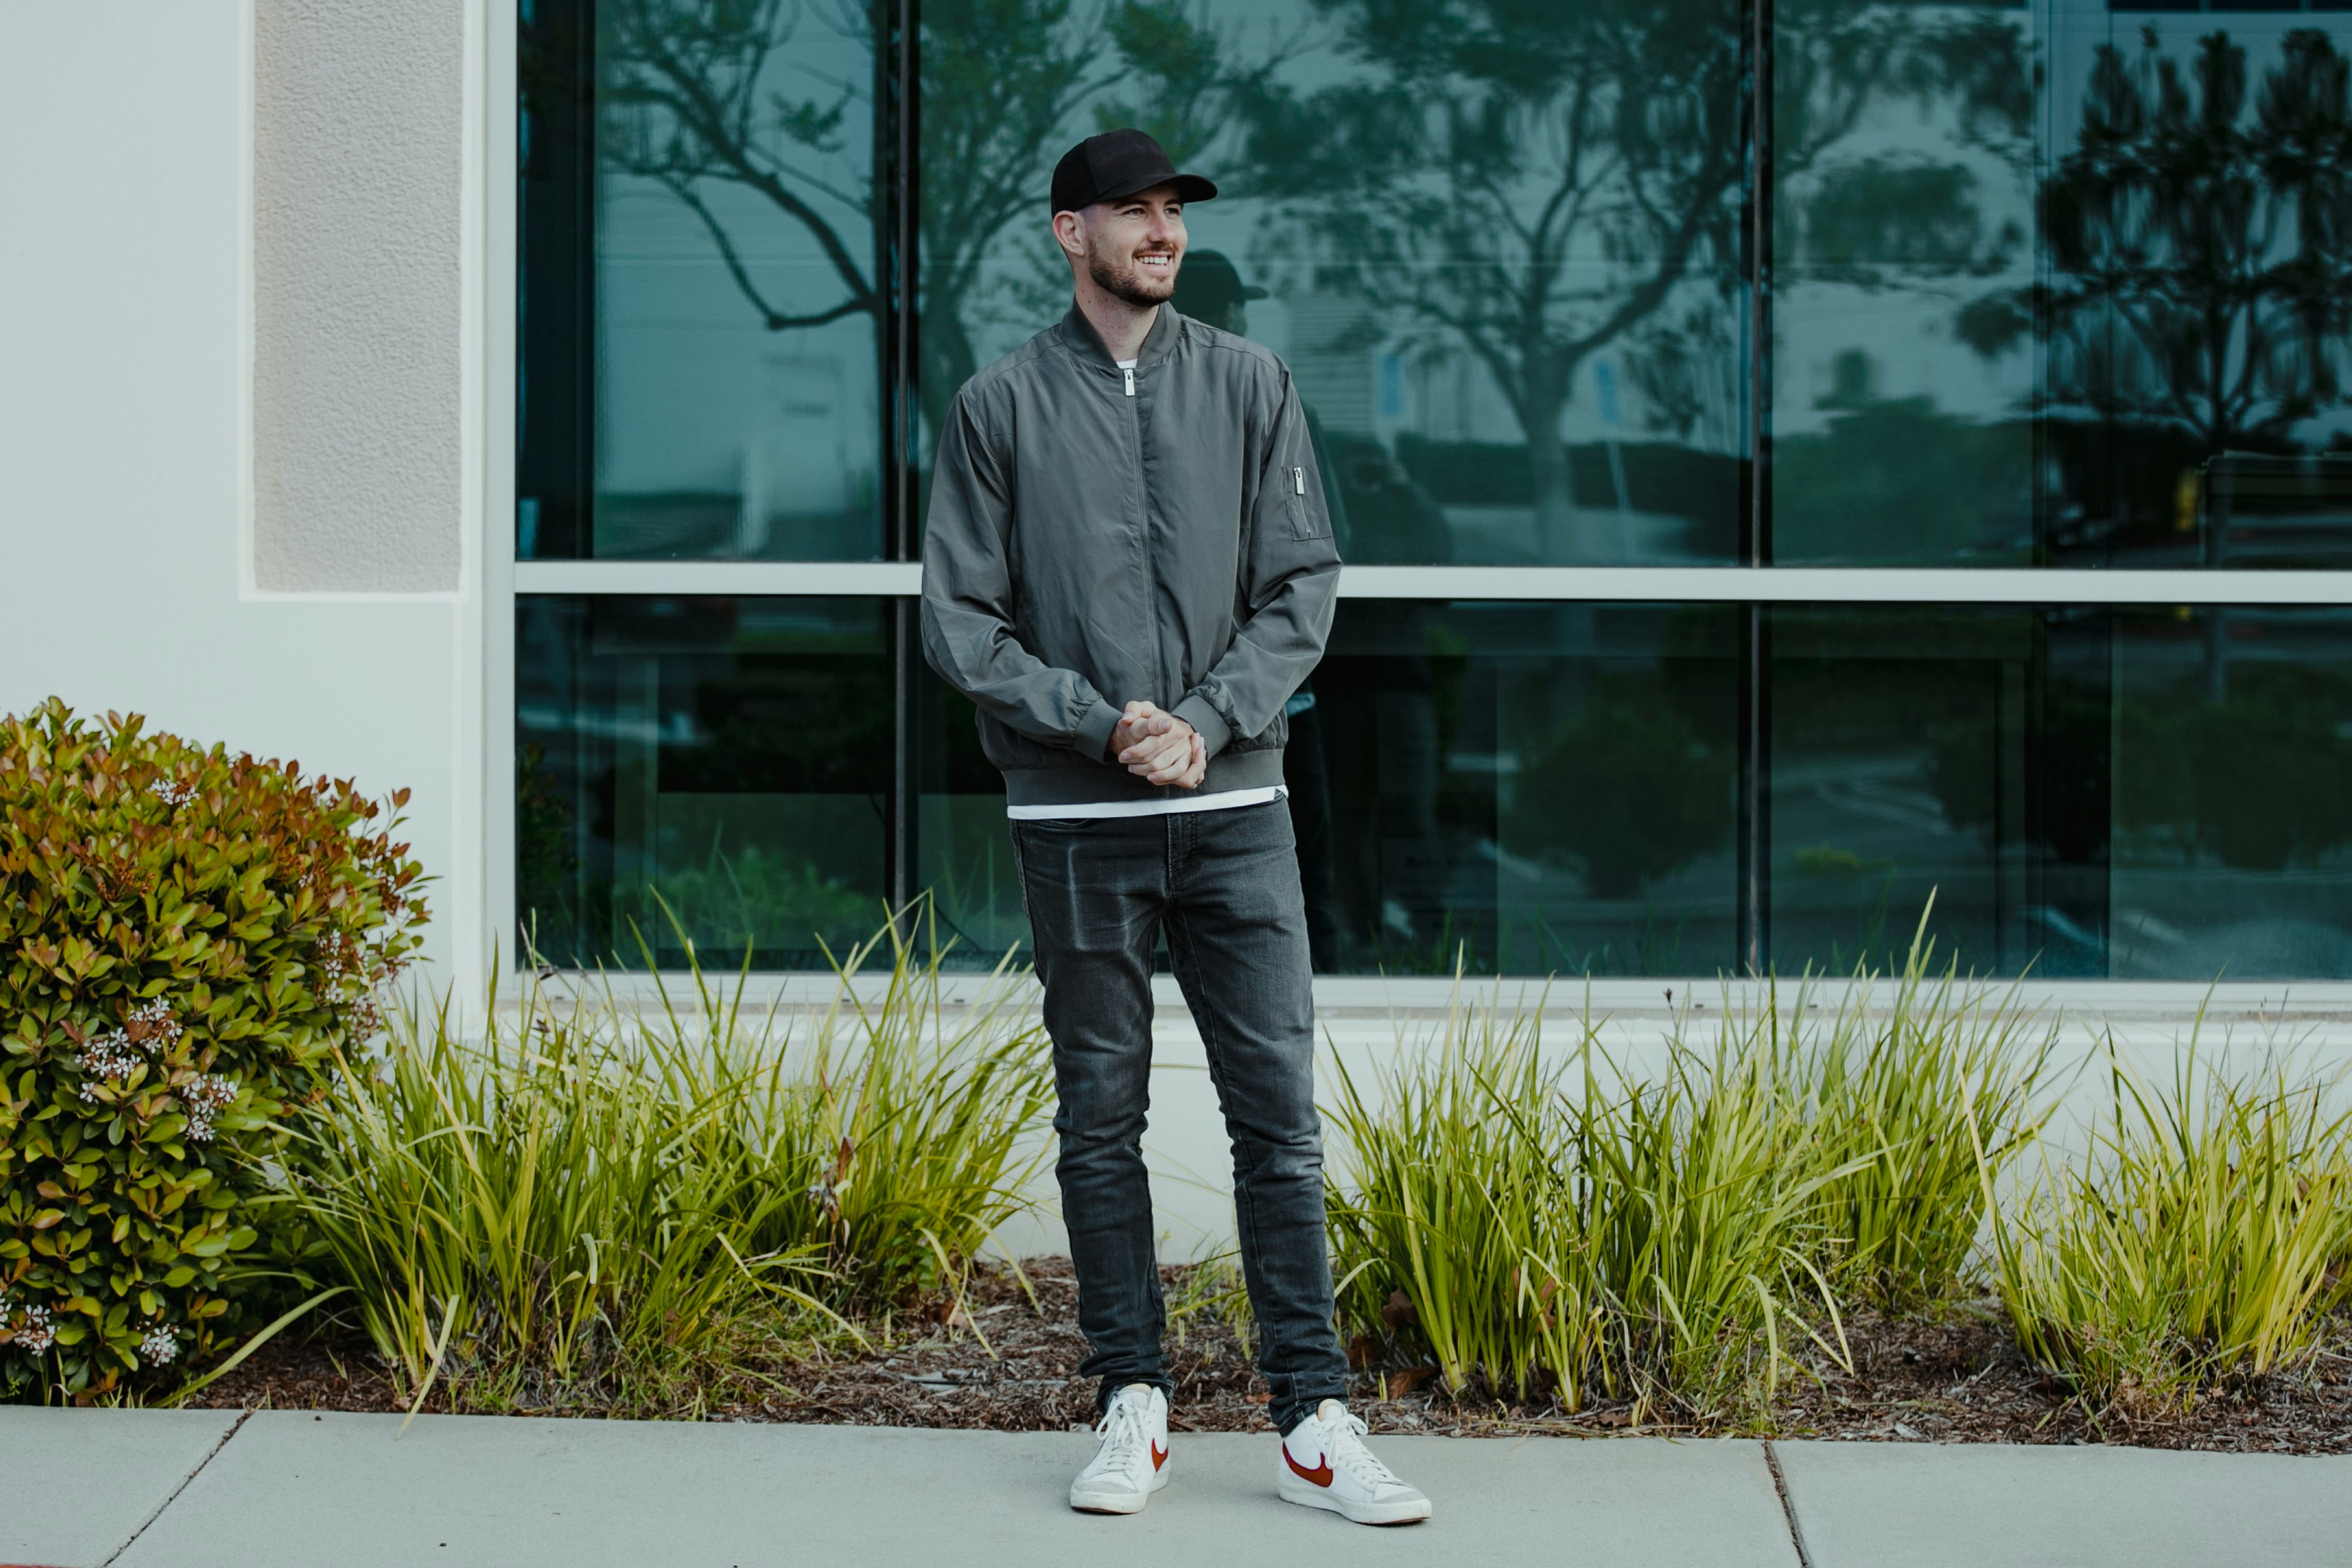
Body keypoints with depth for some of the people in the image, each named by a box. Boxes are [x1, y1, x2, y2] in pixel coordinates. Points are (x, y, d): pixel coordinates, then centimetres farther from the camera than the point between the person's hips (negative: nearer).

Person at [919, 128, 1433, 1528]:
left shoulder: (1250, 386, 8)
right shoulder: (1000, 407, 4)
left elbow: (1305, 587, 5)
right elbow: (961, 622, 1)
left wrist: (1206, 722, -10)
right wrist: (1103, 727, -11)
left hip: (1237, 807, 1)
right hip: (1076, 820, -1)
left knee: (1282, 1117, -1)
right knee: (1102, 1121, 5)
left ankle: (1316, 1421, 3)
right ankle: (1134, 1405, 14)